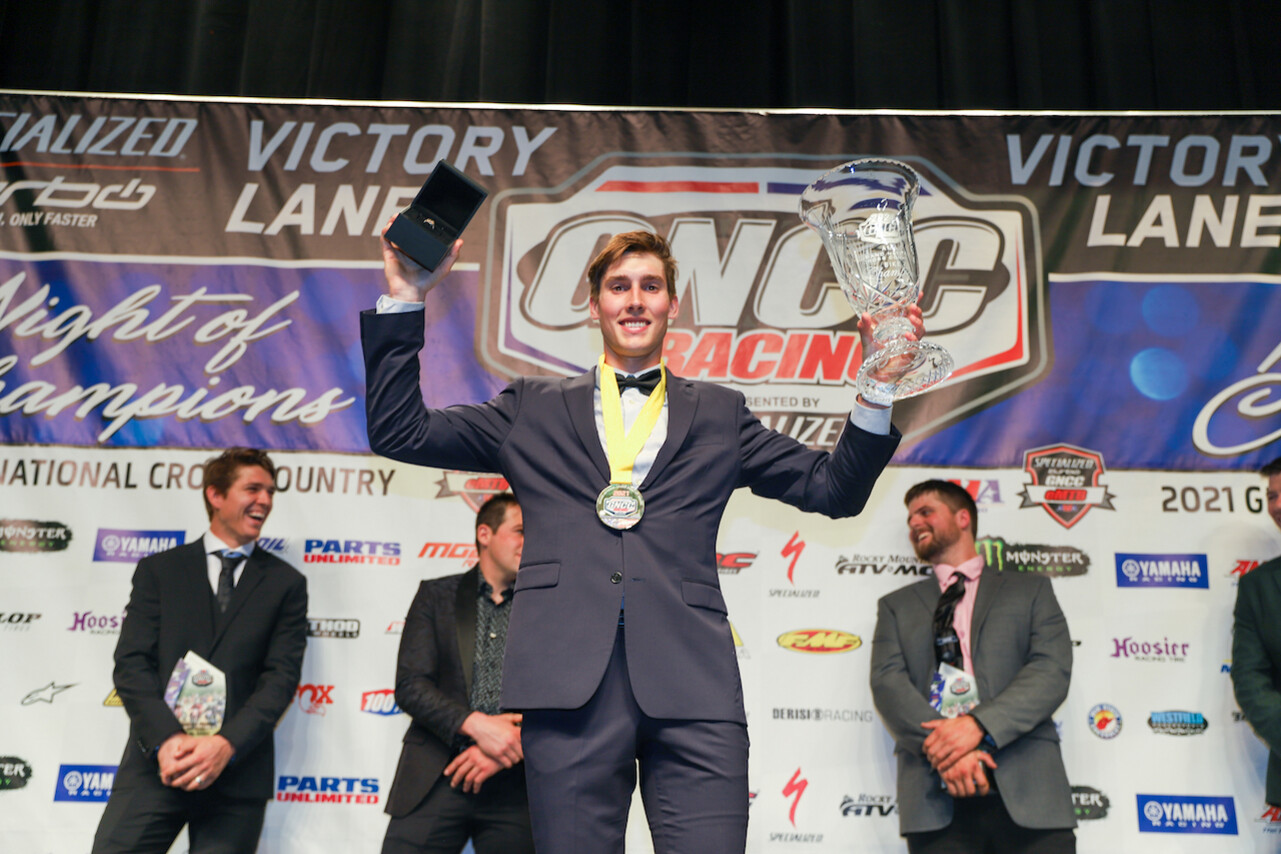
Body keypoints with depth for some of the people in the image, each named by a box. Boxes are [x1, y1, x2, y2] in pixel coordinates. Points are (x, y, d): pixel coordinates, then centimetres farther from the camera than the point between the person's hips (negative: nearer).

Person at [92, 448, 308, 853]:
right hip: (156, 764, 0)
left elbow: (282, 677, 0)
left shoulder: (286, 584, 9)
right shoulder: (157, 570, 10)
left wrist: (227, 744, -14)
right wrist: (166, 738, -13)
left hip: (237, 770, 0)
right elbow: (131, 663, 1)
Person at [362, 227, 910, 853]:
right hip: (569, 679, 0)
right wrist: (404, 299, 9)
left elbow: (834, 489, 16)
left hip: (691, 683, 0)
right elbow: (399, 433, 15)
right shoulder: (534, 409, 19)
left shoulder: (719, 415, 20)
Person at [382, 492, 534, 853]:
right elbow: (410, 686, -1)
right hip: (435, 781, 0)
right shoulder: (436, 595, 9)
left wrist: (508, 746, -11)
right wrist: (475, 724, -15)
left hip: (516, 786, 1)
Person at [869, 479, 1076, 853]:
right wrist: (942, 751, -13)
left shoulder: (1031, 590, 17)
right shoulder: (896, 606, 20)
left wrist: (978, 724, -13)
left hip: (1027, 787, 0)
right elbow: (887, 682, 5)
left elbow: (1053, 670, 2)